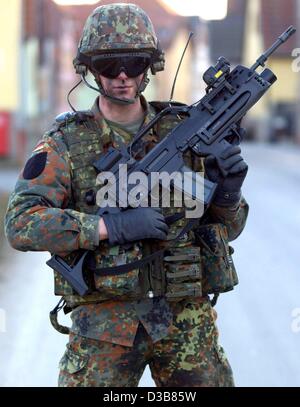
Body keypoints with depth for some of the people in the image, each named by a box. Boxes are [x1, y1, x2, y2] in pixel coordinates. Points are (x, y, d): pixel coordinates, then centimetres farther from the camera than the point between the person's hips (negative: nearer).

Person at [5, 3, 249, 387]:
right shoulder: (66, 143, -2)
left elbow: (227, 227, 12)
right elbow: (21, 224, -14)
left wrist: (227, 193, -11)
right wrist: (111, 227, -22)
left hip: (187, 320, 3)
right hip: (105, 321, -2)